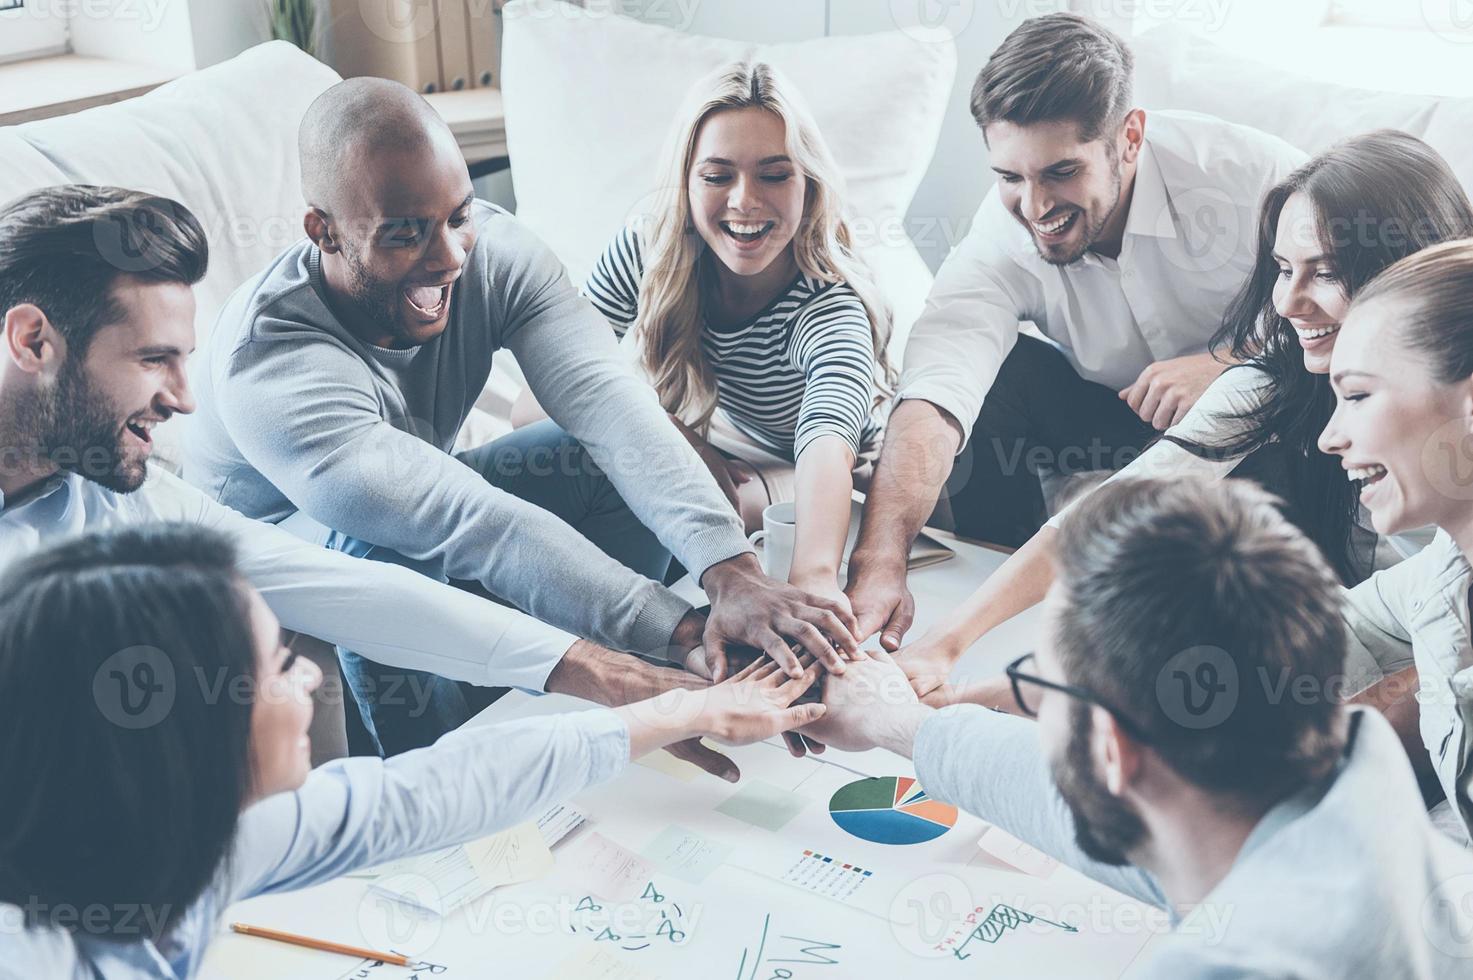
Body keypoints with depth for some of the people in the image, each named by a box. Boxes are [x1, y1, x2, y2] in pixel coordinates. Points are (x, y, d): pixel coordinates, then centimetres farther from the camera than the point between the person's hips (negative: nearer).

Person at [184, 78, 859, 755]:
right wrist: (688, 633, -48)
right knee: (387, 559, -39)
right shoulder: (269, 367, -37)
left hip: (429, 503, 5)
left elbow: (601, 397, -36)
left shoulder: (491, 249, -22)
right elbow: (474, 527, -44)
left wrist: (731, 571, -51)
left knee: (620, 463, -16)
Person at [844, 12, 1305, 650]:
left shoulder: (1242, 171, -28)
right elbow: (934, 398, -38)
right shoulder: (1003, 237, -24)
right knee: (992, 376, -23)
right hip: (1111, 410, 2)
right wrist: (878, 563, -53)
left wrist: (1233, 366, -39)